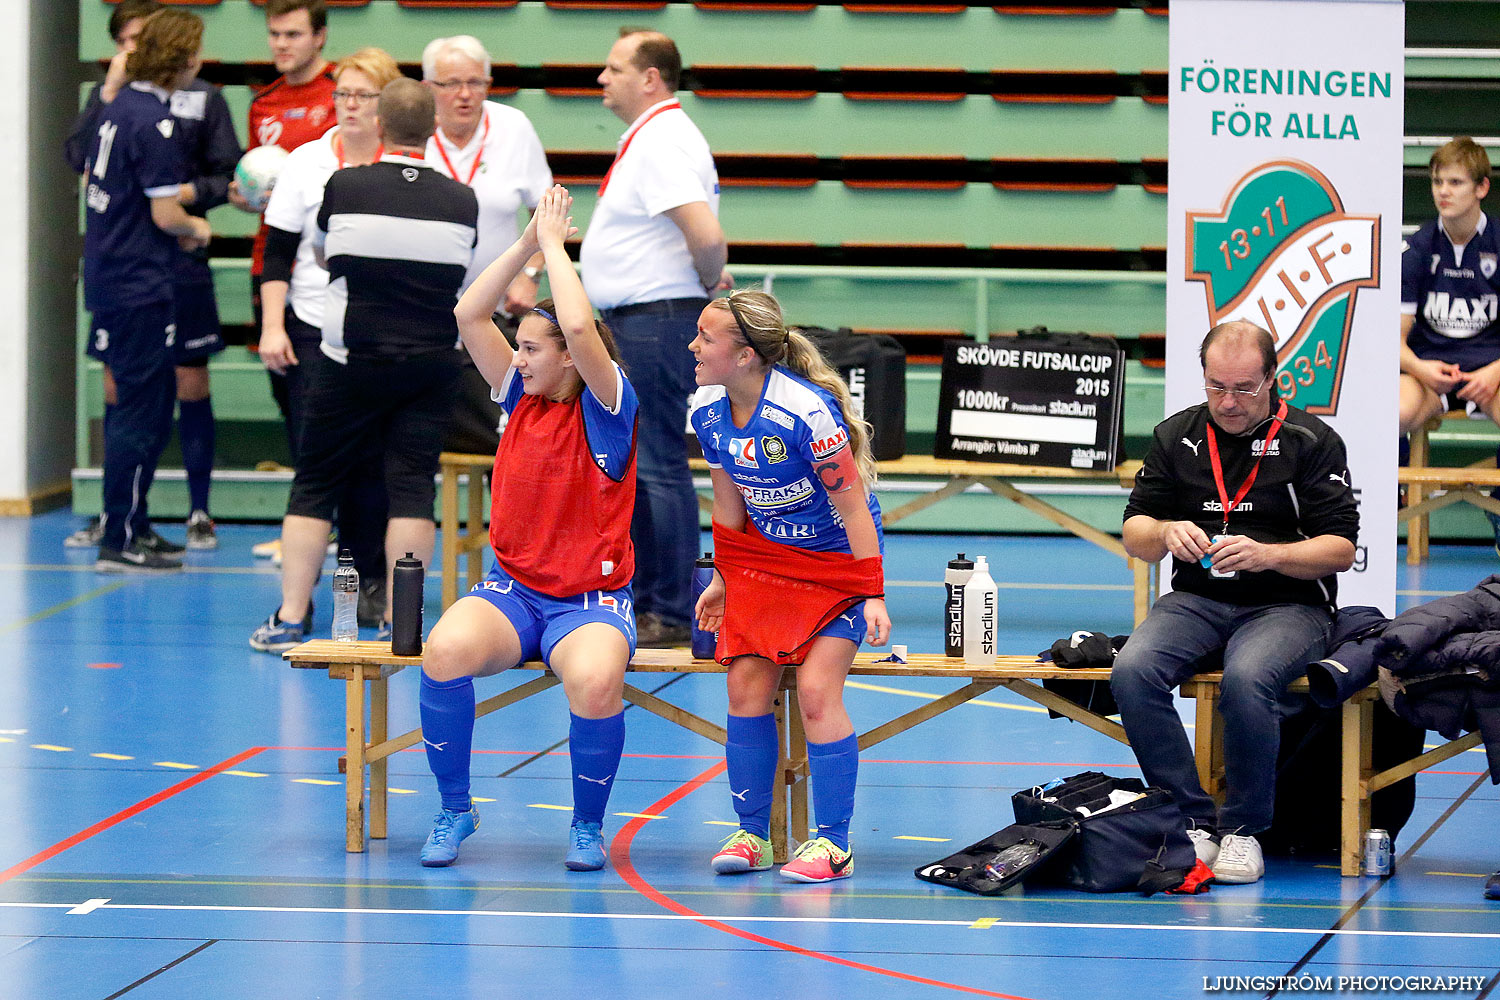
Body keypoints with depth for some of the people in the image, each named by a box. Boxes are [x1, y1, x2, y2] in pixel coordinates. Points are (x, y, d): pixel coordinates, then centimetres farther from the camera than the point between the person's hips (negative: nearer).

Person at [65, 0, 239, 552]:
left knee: (190, 382, 1)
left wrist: (191, 192, -14)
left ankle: (199, 513, 9)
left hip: (180, 261, -2)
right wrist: (110, 93, -11)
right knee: (117, 383, 5)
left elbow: (227, 174, 5)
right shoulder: (108, 95, 8)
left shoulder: (201, 98, 4)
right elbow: (78, 156, -6)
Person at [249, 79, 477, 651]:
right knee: (412, 487, 1)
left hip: (352, 362, -2)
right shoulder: (463, 202, -2)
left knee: (314, 486, 6)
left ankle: (289, 619, 5)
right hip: (433, 363, 2)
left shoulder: (343, 188, -7)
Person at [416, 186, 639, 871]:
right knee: (446, 651, -30)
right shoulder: (520, 397, 10)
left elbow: (580, 326, -22)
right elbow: (468, 316, 5)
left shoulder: (606, 407, -5)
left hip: (590, 600, -4)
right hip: (511, 590, 4)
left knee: (595, 683, -37)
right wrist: (528, 242, 1)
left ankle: (587, 825, -9)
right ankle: (455, 808, -9)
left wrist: (554, 242, -11)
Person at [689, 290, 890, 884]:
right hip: (765, 557, 6)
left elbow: (853, 506, -21)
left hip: (838, 561, -6)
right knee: (746, 684, -6)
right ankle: (751, 834, 4)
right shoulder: (707, 413, -7)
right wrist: (722, 580, 17)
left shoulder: (805, 410, -28)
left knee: (816, 689, -16)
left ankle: (833, 845, -8)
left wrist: (873, 596, -20)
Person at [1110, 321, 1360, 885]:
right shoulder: (1175, 437, 11)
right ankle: (1193, 820, -19)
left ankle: (1243, 828, -16)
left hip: (1287, 604, -4)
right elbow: (1133, 537, 11)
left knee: (1246, 681, -36)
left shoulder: (1312, 441, 1)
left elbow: (1341, 550, -4)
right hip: (1195, 601, 4)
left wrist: (1265, 554, -20)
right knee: (1132, 672, -27)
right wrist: (1165, 532, -13)